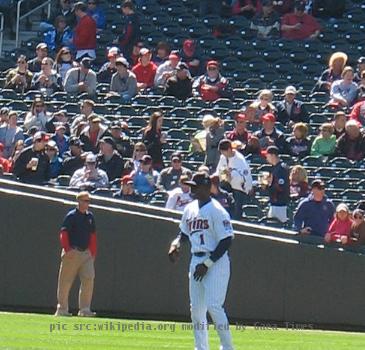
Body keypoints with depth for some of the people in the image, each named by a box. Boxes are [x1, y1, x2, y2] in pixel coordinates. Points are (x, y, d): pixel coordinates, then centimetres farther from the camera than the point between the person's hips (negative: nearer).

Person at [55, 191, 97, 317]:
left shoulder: (90, 216, 13)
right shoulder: (71, 216, -5)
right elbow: (63, 233, -9)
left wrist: (93, 253, 12)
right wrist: (67, 249, -20)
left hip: (86, 253, 5)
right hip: (72, 253, -5)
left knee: (88, 279, -8)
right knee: (65, 282, -1)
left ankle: (84, 309, -6)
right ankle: (62, 309, 7)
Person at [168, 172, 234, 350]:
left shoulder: (217, 211, -14)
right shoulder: (190, 209, 10)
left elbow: (226, 240, -17)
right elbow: (184, 233, 25)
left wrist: (207, 264, -18)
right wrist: (176, 243, 1)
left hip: (216, 262, -8)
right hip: (196, 261, 8)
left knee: (213, 305, -15)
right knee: (196, 308, 9)